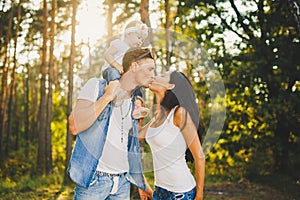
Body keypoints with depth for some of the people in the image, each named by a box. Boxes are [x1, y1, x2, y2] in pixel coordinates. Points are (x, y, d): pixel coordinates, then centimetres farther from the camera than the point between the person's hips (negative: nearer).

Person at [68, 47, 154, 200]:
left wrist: (142, 183, 19)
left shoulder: (135, 103, 12)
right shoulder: (96, 86, -5)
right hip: (94, 179, -6)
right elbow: (74, 126, -19)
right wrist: (107, 96, -16)